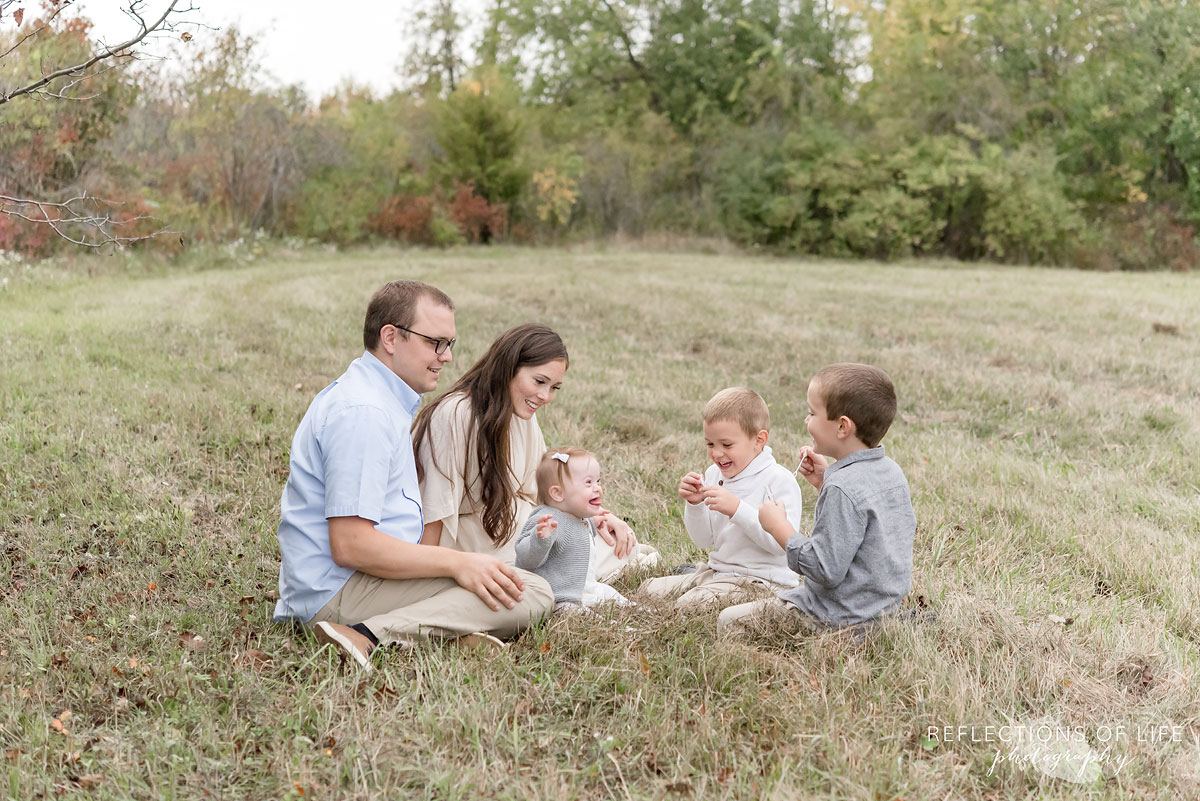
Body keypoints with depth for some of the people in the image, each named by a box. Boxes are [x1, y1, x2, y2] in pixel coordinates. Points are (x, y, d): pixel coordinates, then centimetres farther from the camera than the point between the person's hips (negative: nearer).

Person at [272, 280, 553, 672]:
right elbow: (350, 545, -25)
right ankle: (371, 635, -24)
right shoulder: (363, 412, -18)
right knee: (531, 593, -19)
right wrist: (457, 563, -20)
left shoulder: (379, 398, 17)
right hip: (342, 591, -11)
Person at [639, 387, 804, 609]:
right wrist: (694, 504, -7)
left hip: (758, 582, -7)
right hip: (716, 572, 8)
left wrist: (737, 509, -29)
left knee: (690, 603, -26)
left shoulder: (779, 480, -14)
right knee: (649, 589, 3)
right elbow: (704, 540, 12)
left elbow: (783, 542, -25)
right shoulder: (714, 474, 7)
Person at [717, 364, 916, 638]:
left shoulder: (842, 489, -27)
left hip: (843, 618, -10)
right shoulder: (892, 471, 2)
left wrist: (779, 527, -16)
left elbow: (826, 570, -27)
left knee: (730, 621, -2)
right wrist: (825, 483, 7)